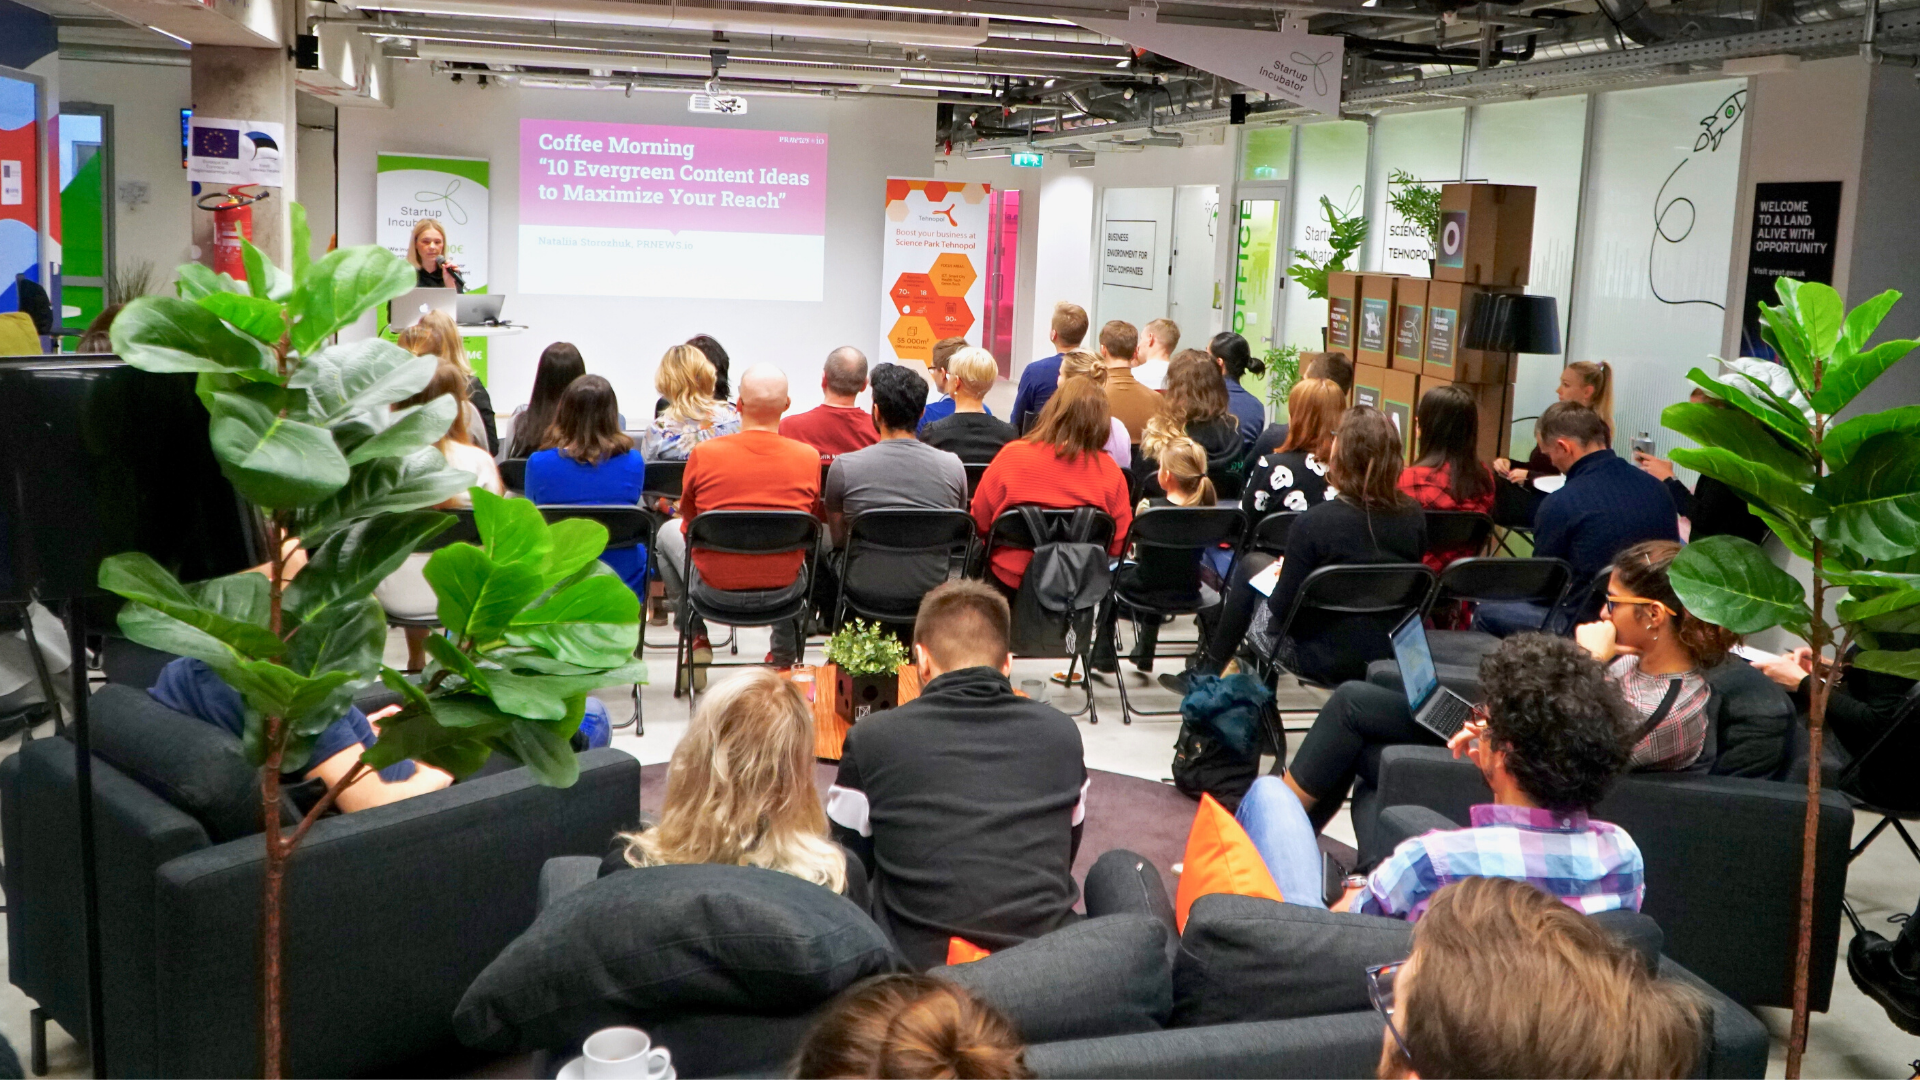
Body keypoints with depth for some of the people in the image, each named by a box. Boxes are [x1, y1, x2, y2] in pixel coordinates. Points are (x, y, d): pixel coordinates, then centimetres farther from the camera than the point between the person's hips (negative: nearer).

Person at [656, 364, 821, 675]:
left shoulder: (703, 454, -16)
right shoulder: (808, 457, -13)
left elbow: (689, 517, 3)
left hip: (715, 582, -1)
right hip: (783, 587, 1)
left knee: (669, 531, 31)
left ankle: (695, 640, 32)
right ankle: (785, 656, 43)